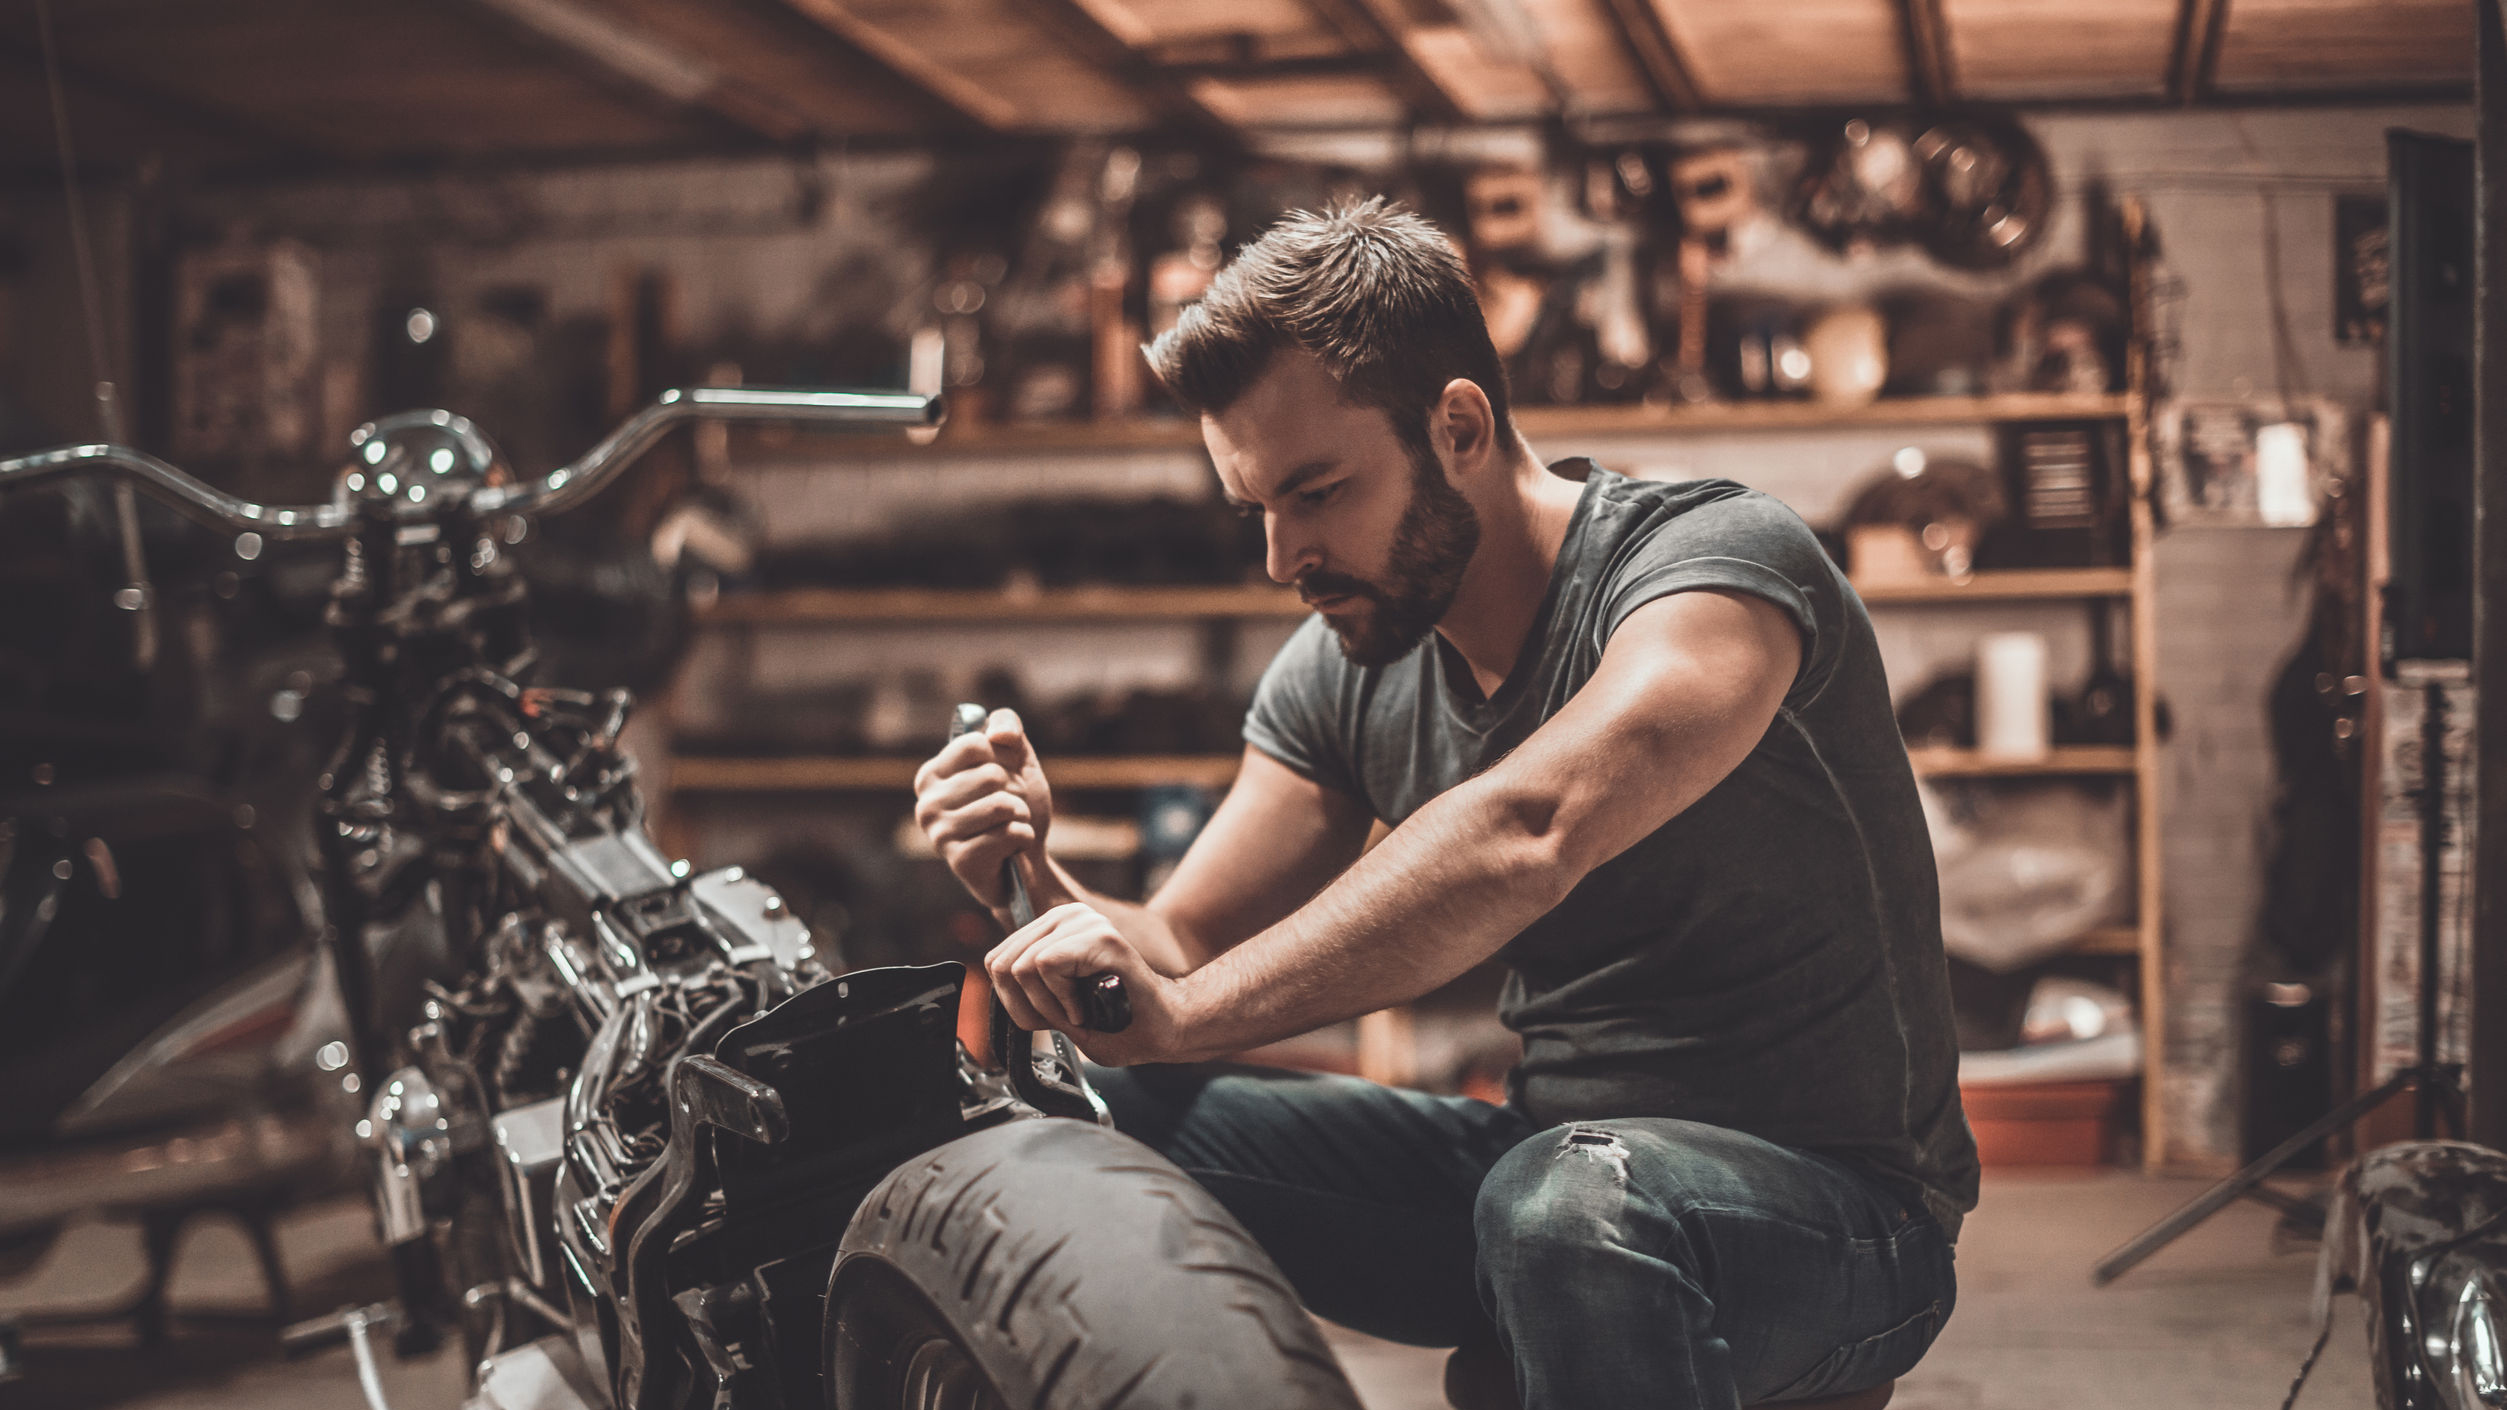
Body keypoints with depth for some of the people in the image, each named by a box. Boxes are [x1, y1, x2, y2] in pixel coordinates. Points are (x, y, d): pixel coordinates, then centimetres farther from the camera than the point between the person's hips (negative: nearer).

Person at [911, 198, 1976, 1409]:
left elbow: (1528, 833, -38)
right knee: (1096, 1119, -10)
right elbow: (1180, 962, 2)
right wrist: (1036, 879, -19)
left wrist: (1185, 1012, -43)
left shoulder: (1721, 560, -19)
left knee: (1567, 1202, -39)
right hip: (1544, 1158, 6)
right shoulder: (1337, 673, 3)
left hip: (1832, 1210, -6)